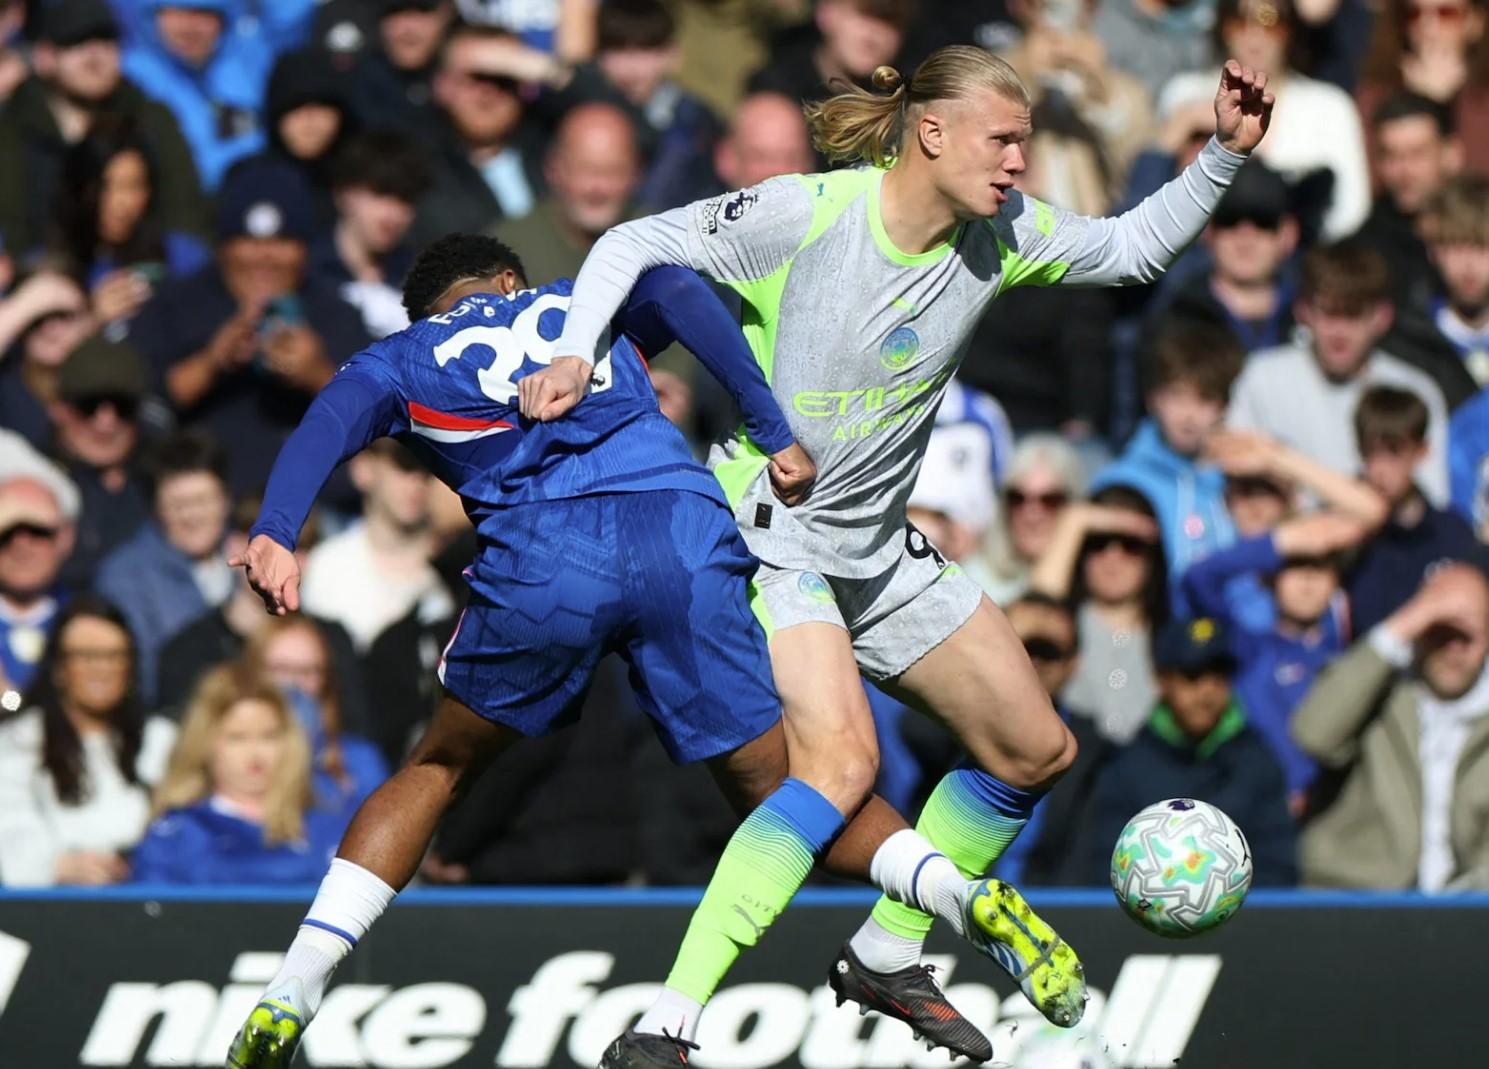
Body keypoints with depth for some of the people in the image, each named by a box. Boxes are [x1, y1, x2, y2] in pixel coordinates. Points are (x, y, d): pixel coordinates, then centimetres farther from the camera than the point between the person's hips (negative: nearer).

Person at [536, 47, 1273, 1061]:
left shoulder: (1001, 234, -2)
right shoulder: (807, 214, -20)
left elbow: (1132, 246, 10)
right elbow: (636, 244, -13)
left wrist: (1225, 154, -3)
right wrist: (575, 355, -27)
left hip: (881, 549, 8)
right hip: (767, 533, -8)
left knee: (1037, 749, 13)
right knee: (839, 758, -30)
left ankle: (886, 957, 30)